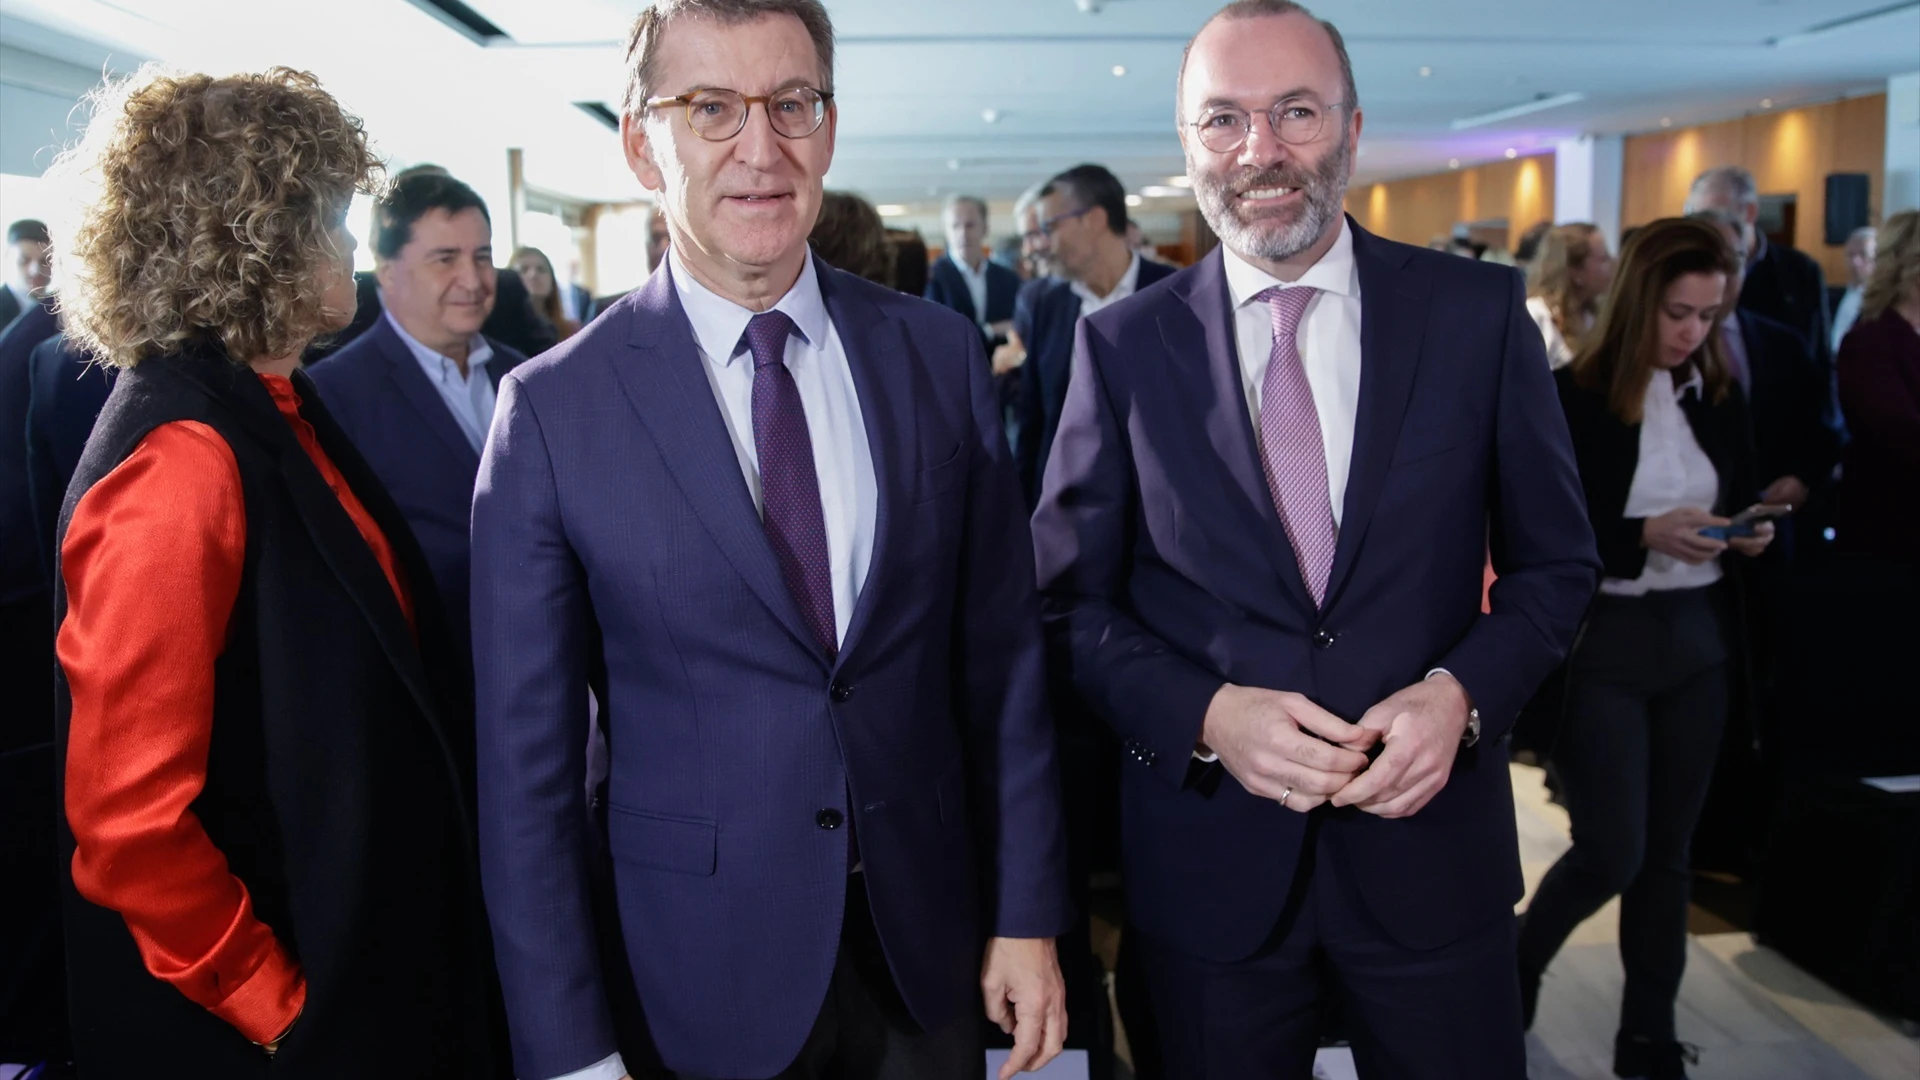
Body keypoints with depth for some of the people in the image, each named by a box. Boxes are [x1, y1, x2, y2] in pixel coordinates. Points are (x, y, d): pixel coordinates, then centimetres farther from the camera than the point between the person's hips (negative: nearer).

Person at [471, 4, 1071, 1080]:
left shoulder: (940, 355, -3)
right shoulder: (554, 410, -10)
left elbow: (1002, 653, 2)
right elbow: (527, 757, -8)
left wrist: (1028, 911, 2)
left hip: (928, 945, 3)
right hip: (701, 971, -2)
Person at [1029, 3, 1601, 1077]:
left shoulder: (1481, 312, -2)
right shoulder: (1123, 345, -3)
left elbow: (1556, 563, 4)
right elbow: (1073, 601, 0)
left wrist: (1460, 693, -14)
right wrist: (1207, 715, -16)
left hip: (1433, 837, 1)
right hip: (1209, 859, 0)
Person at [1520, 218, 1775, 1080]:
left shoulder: (1720, 395, 7)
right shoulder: (1571, 397, -10)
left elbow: (1741, 501, 17)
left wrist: (1754, 536, -5)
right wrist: (1646, 534, -23)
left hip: (1699, 641, 5)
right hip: (1602, 645, -5)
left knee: (1668, 850, 10)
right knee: (1613, 851, -3)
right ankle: (1517, 962, 26)